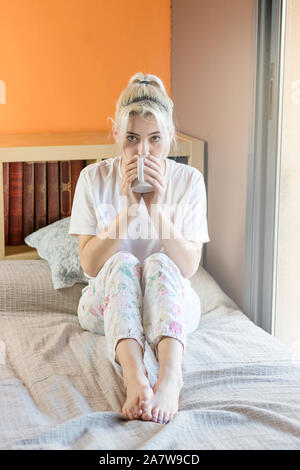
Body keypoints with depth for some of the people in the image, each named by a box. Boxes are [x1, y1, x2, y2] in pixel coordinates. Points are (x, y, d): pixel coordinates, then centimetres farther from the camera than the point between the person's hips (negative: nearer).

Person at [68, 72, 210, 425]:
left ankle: (169, 379, -53)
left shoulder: (188, 180, -5)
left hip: (172, 303, 0)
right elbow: (90, 264, -13)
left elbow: (189, 267, -13)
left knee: (159, 262, -31)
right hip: (108, 304, 0)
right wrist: (129, 207, -24)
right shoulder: (94, 178, -5)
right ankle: (135, 379, -53)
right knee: (123, 262, -31)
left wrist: (156, 207, -25)